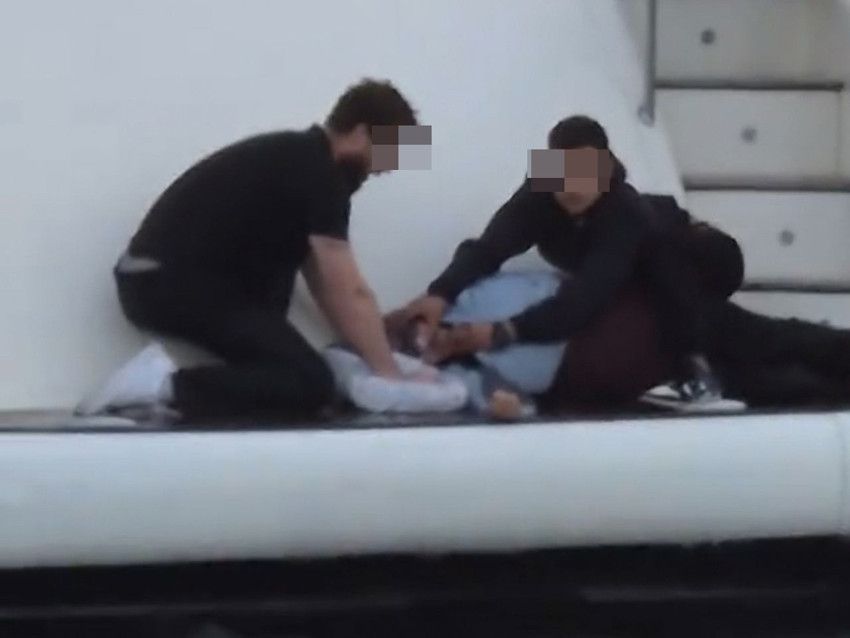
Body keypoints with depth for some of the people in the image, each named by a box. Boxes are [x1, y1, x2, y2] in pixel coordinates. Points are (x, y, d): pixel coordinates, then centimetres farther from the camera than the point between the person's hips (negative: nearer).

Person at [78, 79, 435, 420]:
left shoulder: (300, 159, 20)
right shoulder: (318, 173, -8)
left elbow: (321, 281, 24)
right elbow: (349, 294, -10)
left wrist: (368, 345, 21)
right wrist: (389, 375, -3)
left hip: (159, 275, 10)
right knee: (311, 384, -13)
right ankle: (165, 385, -17)